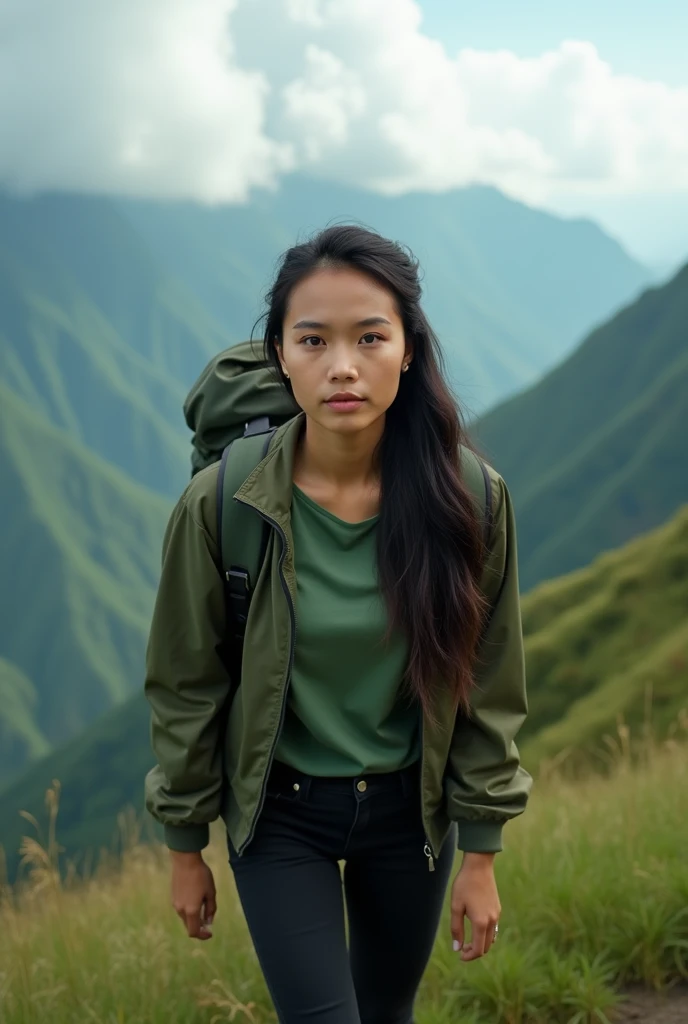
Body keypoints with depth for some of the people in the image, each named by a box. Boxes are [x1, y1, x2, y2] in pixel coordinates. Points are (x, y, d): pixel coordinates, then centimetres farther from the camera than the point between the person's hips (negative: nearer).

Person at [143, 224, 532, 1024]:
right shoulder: (219, 506, -20)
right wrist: (185, 848, 1)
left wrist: (479, 853, 0)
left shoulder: (469, 500, -17)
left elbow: (488, 687, -5)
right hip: (280, 811, -2)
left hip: (410, 806, 2)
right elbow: (185, 688, -7)